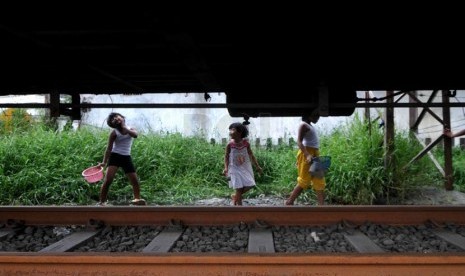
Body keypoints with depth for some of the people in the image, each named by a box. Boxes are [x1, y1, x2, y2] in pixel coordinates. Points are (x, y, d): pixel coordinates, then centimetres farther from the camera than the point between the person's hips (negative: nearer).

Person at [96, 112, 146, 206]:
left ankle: (137, 199, 17)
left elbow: (135, 135, -20)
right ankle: (102, 201, -9)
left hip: (126, 157, 4)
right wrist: (104, 162, -13)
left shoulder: (130, 129, 5)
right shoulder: (114, 133, -6)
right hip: (115, 156, -3)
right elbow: (109, 149, -6)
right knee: (108, 180, -17)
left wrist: (124, 127, -18)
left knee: (135, 180, 2)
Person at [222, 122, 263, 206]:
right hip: (235, 169, -3)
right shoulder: (230, 145, -12)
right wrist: (226, 168, -15)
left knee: (249, 185, -1)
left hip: (246, 168, 3)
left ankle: (235, 197, 23)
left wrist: (257, 166, 7)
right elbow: (226, 157, -3)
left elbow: (251, 155, 4)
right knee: (239, 188, -4)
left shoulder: (246, 143, -8)